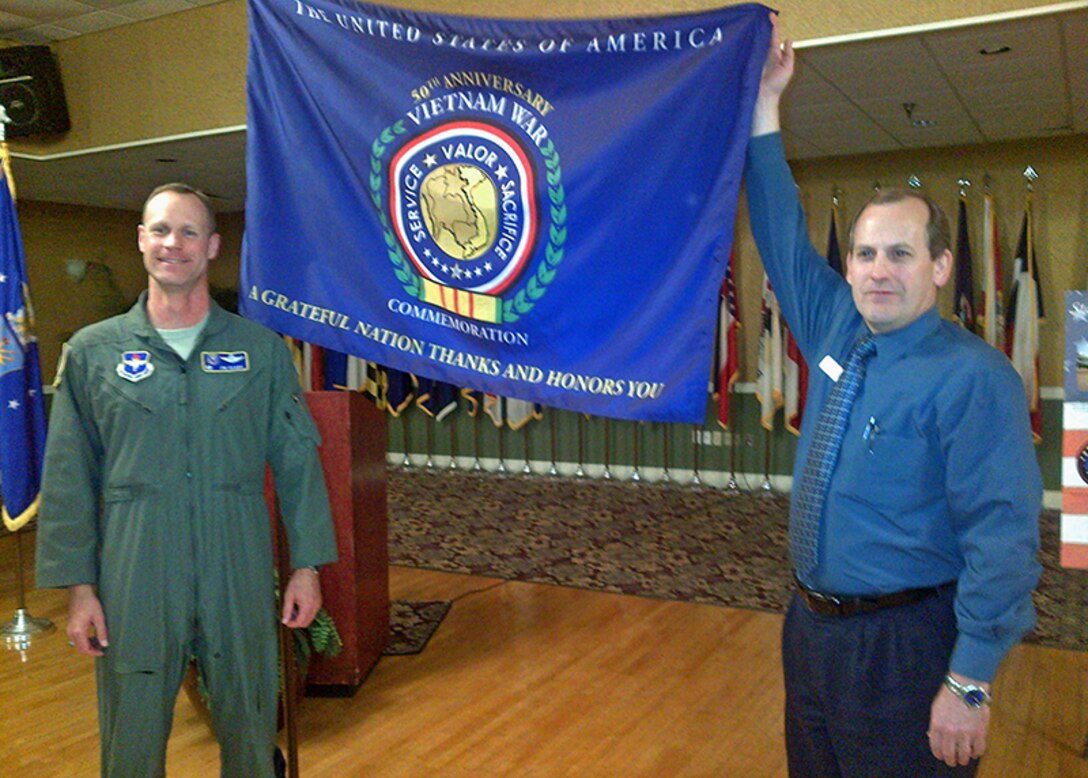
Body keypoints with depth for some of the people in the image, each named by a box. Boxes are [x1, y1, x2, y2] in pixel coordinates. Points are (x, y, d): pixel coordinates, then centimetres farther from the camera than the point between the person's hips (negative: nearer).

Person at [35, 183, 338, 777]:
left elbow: (297, 459, 4)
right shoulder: (93, 352, 3)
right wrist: (78, 586, 0)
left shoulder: (260, 348, 4)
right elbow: (68, 479, 4)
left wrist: (307, 566, 1)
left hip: (240, 577, 1)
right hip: (135, 581, 0)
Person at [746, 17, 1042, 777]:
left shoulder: (973, 376, -19)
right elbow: (783, 235, 9)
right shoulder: (837, 331, 2)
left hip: (907, 649, -7)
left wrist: (970, 685, -22)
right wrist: (764, 101, 8)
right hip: (812, 627, 7)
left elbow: (1003, 539, -22)